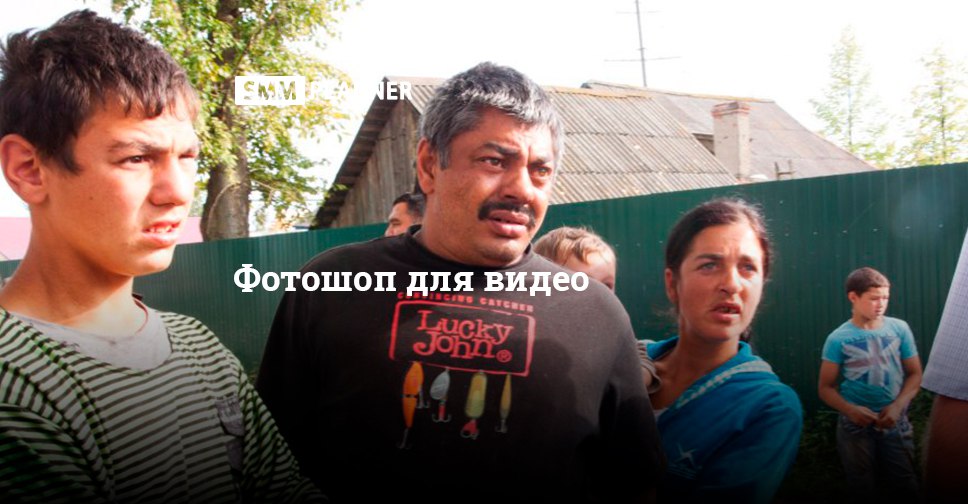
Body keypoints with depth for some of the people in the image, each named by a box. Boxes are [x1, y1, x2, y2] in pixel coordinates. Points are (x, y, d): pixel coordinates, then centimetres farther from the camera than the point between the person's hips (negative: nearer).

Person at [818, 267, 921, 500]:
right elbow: (825, 388, -4)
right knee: (863, 491, 11)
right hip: (855, 427, -1)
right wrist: (851, 410, -22)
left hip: (896, 424, 1)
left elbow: (915, 374, 1)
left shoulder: (899, 329, -3)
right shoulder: (838, 339, -8)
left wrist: (897, 406, -15)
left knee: (906, 489, 7)